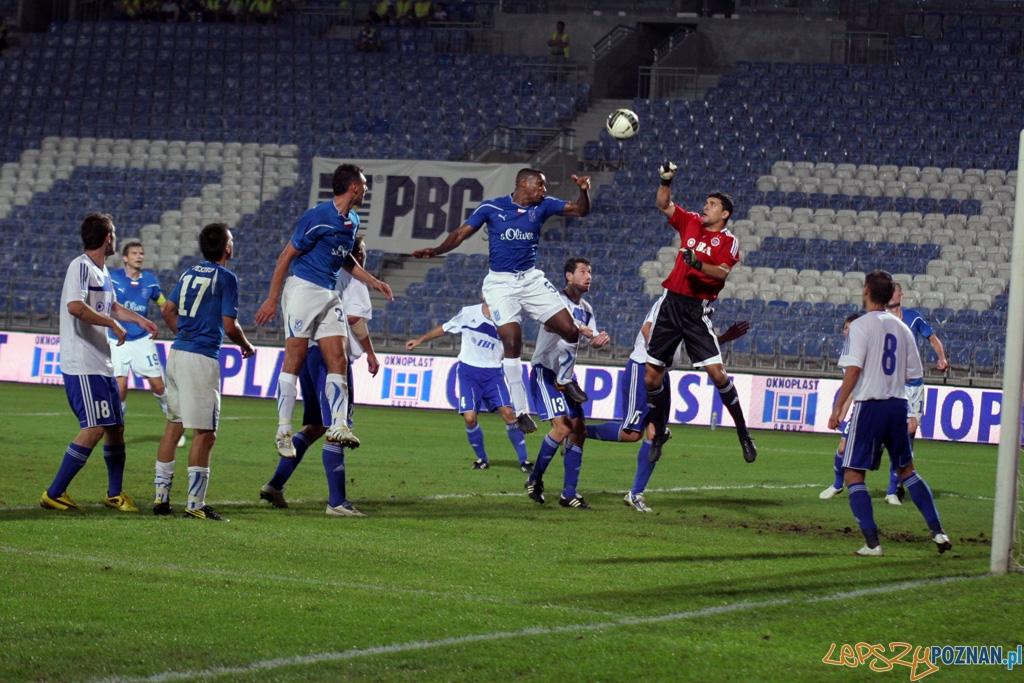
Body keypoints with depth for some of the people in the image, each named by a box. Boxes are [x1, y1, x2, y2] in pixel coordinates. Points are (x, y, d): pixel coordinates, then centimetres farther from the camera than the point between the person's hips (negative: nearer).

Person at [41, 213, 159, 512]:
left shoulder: (102, 272, 17)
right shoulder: (81, 267, -12)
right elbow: (75, 307, -29)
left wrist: (140, 320, 24)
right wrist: (113, 323, -19)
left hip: (102, 365, 10)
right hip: (82, 366, -10)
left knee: (116, 427, 13)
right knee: (94, 429, -15)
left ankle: (115, 493, 26)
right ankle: (53, 494, -11)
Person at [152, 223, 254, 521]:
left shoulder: (189, 273, 14)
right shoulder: (226, 278, -8)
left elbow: (168, 311, 18)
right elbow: (230, 326, -11)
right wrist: (247, 347, 7)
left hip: (178, 352, 8)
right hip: (202, 358, -8)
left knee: (174, 425, 14)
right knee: (204, 433, -4)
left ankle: (161, 496, 15)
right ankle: (195, 504, -6)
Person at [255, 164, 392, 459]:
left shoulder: (352, 221, 13)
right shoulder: (318, 217, -13)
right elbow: (287, 255, -9)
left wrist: (373, 281, 20)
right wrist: (272, 299, -10)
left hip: (330, 295, 8)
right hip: (304, 288, -8)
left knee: (338, 359, -2)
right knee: (295, 359, -6)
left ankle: (338, 426, -3)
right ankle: (284, 431, -3)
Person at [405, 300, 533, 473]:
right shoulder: (468, 313, -1)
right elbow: (445, 328, 13)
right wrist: (420, 340, 17)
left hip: (492, 373, 0)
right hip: (468, 372, 0)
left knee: (508, 413, -14)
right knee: (470, 417, -12)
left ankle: (523, 460, -3)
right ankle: (482, 458, 11)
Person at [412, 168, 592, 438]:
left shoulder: (542, 206, 5)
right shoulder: (491, 208, -3)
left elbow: (581, 210, 0)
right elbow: (461, 233, -3)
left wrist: (584, 190, -21)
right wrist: (435, 250, -19)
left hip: (531, 279, 4)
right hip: (500, 282, -4)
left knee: (570, 329, -5)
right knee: (512, 342, -17)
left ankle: (565, 380, 25)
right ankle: (521, 411, -8)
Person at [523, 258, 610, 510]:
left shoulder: (586, 309, 12)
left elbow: (593, 340, 16)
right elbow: (549, 325, -33)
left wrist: (599, 340, -9)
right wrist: (578, 327, -49)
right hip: (545, 372, -8)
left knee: (578, 430, 1)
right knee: (562, 427, -19)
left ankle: (568, 494, 6)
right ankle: (534, 480, -1)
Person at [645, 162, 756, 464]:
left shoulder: (728, 241, -3)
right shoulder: (691, 223, 12)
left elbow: (722, 272, -17)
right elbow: (664, 205, 16)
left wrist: (698, 263, -32)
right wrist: (666, 180, 0)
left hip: (697, 309, -5)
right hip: (671, 302, 5)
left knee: (716, 372, -15)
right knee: (651, 376, 5)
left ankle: (743, 432, -3)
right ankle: (659, 434, 21)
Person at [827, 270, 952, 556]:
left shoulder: (862, 325, -7)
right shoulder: (901, 328, 10)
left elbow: (853, 369, -16)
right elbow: (913, 374, 12)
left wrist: (838, 407, -12)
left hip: (870, 404, -6)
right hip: (898, 404, 6)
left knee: (853, 476, 1)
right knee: (907, 470, 20)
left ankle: (872, 542, -9)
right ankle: (938, 531, 13)